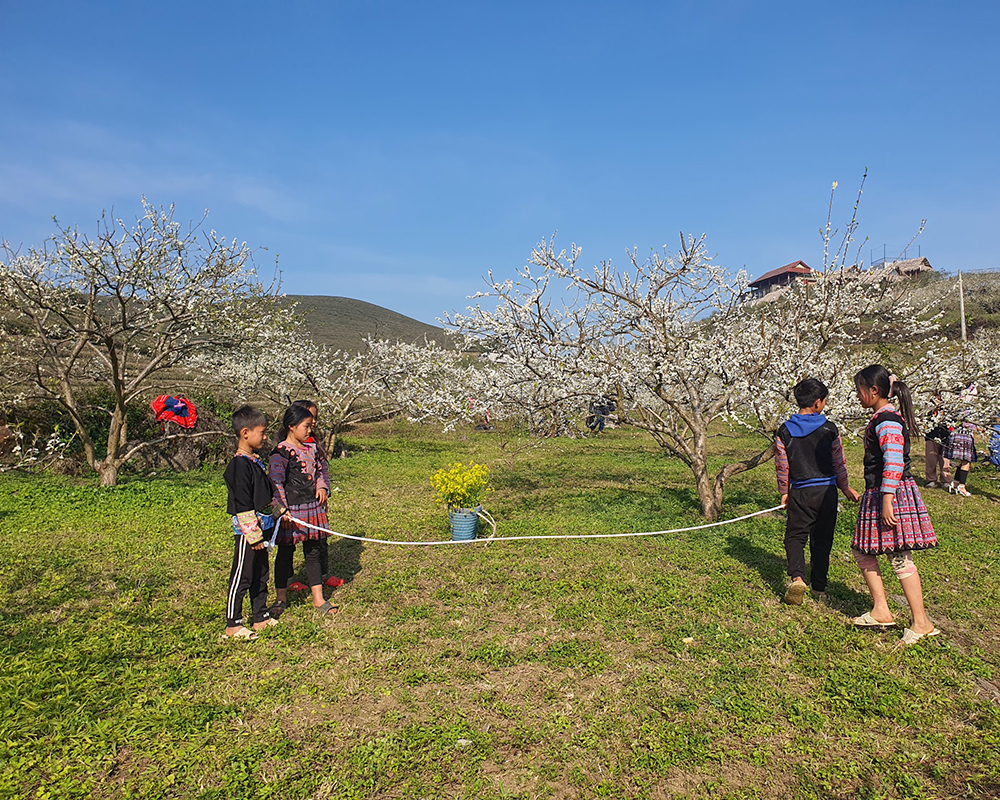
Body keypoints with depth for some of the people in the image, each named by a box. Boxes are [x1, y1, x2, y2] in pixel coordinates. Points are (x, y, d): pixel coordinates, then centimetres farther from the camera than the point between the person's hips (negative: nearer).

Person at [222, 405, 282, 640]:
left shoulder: (255, 461, 10)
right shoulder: (239, 465, -19)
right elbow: (242, 505, -21)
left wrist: (279, 510, 19)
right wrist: (253, 534, -19)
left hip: (262, 528, 9)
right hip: (247, 531, -9)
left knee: (261, 574, 16)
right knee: (242, 576, 1)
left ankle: (261, 616, 28)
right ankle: (233, 625, 12)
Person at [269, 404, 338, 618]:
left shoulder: (310, 448, 10)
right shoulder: (282, 452, -12)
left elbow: (319, 471, 23)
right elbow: (275, 483, -16)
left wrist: (322, 487, 4)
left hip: (312, 508, 7)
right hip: (292, 511, -6)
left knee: (313, 553, 12)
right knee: (285, 553, 8)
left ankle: (318, 599, 20)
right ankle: (281, 598, 24)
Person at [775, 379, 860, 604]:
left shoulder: (785, 431, -4)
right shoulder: (829, 428, -4)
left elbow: (782, 466, 1)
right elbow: (839, 462, 5)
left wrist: (784, 492, 13)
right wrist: (845, 487, 19)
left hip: (801, 492, -1)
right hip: (827, 490, 1)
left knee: (795, 536, 4)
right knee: (822, 539, 12)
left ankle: (797, 578, -19)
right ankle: (819, 587, 19)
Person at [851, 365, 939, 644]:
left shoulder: (887, 420, -16)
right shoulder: (882, 417, 15)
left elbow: (894, 464, -23)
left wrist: (886, 502, -24)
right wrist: (870, 495, 27)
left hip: (894, 494, -10)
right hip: (877, 494, 11)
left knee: (900, 558, -3)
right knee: (862, 550, 13)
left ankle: (921, 623, 8)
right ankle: (881, 611, 19)